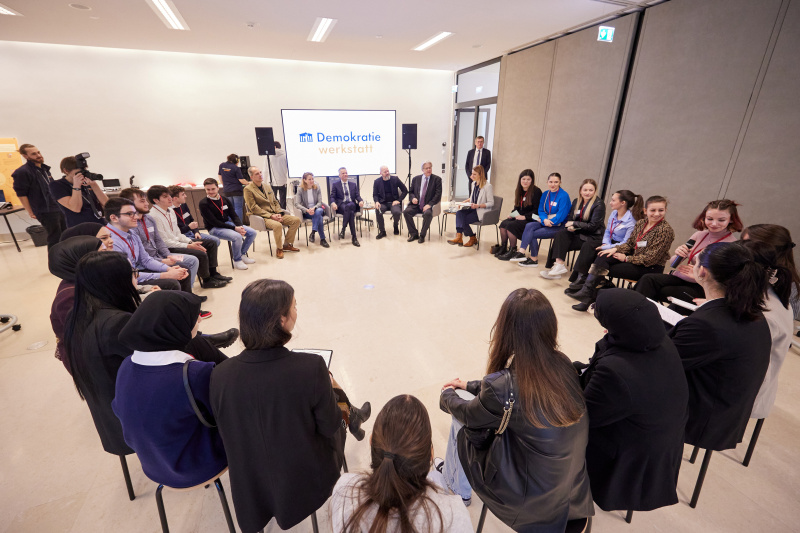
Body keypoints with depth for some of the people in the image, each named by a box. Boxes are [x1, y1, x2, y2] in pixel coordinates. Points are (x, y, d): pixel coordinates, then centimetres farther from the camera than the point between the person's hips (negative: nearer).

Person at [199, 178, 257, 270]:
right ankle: (237, 260, -9)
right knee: (237, 236, -32)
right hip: (214, 228, -7)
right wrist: (234, 228, -23)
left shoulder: (225, 200, 7)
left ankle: (242, 254, 11)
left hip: (228, 224, 7)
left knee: (252, 232, -4)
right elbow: (214, 222, -16)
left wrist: (240, 226, -15)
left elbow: (234, 216, 7)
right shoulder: (203, 204, -11)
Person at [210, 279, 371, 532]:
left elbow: (227, 431, -4)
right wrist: (329, 389, 1)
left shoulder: (220, 374, -23)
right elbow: (329, 427, -17)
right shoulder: (311, 368, -34)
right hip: (306, 481, -3)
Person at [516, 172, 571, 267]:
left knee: (532, 234, -21)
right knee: (529, 226, -22)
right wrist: (544, 220, -14)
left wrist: (549, 222, -17)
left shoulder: (564, 195, -11)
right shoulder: (545, 194, 9)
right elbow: (541, 210, 6)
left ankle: (534, 259, -5)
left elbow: (561, 215, -16)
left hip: (558, 225, -6)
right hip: (544, 221, 6)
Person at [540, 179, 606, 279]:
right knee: (561, 234, -23)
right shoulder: (576, 202, 12)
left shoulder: (599, 205, -7)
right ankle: (559, 265, -28)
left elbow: (592, 226, -13)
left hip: (593, 237, -6)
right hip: (578, 233, 6)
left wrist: (574, 224, -12)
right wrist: (570, 227, -13)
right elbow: (569, 219, 10)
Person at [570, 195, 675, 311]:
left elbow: (651, 258, -17)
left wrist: (626, 258, -14)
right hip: (634, 257, 7)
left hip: (651, 268, -7)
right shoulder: (641, 223, 5)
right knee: (603, 257, -17)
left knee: (605, 270, -18)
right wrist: (615, 249, -10)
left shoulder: (666, 230, -15)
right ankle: (587, 291, -27)